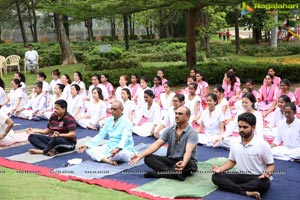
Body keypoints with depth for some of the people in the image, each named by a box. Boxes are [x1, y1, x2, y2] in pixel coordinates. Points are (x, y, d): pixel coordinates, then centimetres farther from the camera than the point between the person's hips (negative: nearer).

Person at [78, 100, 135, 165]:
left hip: (124, 150, -7)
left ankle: (103, 158, -15)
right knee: (89, 149, -12)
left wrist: (118, 149, -47)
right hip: (109, 148, 7)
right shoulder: (109, 121, 10)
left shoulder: (126, 123, -11)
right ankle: (109, 161, -33)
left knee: (121, 153, -42)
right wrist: (87, 145, -2)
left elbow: (125, 139, -27)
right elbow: (100, 135, 10)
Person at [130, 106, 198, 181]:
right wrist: (140, 155, -20)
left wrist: (183, 164, -52)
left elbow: (188, 151, -30)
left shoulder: (192, 133, -14)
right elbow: (157, 144, -6)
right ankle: (176, 173, -33)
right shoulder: (169, 130, 2)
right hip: (170, 160, 5)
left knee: (188, 164, -41)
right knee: (148, 158, -19)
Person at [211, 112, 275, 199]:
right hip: (240, 176, 4)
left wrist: (267, 173, -27)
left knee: (264, 183, -40)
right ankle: (246, 192, -32)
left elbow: (271, 165, -4)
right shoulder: (234, 144, 4)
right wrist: (220, 169, -1)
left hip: (257, 177, -4)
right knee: (216, 177, -19)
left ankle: (233, 187, -24)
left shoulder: (263, 144, -11)